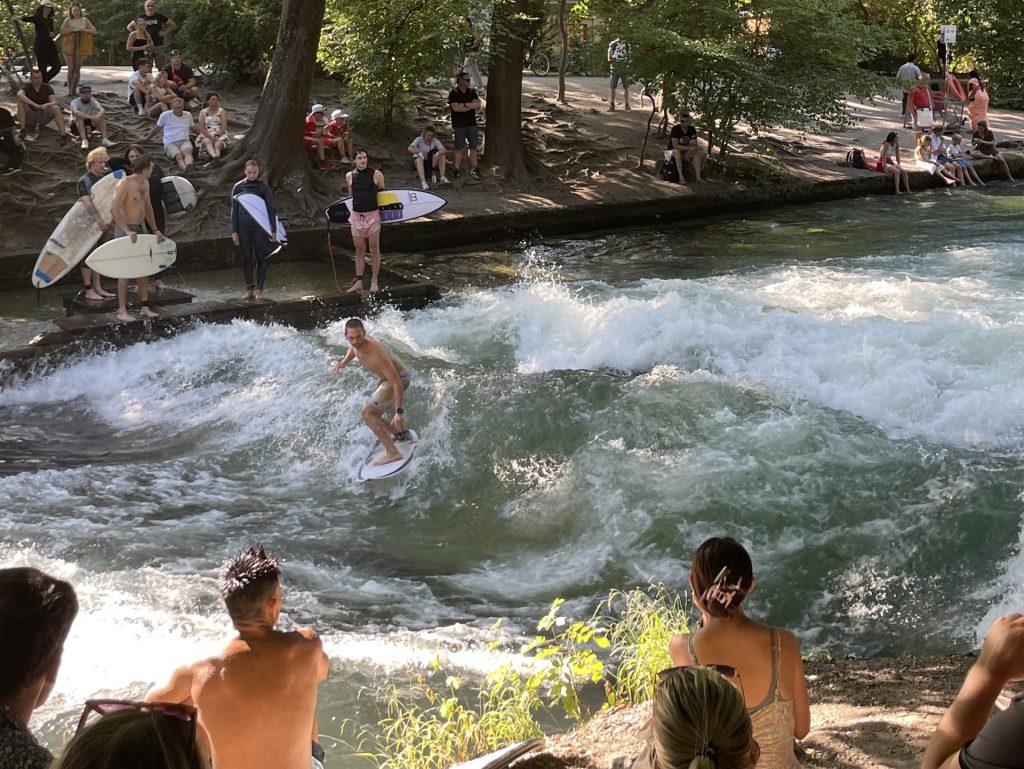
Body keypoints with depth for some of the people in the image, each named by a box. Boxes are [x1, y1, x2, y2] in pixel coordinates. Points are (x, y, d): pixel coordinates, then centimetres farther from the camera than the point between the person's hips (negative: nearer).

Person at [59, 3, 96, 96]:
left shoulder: (85, 20, 9)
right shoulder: (68, 20, 5)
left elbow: (94, 31, 5)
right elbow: (62, 31, -5)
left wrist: (84, 30, -10)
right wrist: (72, 30, -16)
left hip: (81, 47, 1)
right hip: (70, 47, -1)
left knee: (77, 69, 1)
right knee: (71, 68, -8)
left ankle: (74, 89, 9)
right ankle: (69, 89, -2)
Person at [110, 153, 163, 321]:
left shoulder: (145, 183, 9)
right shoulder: (125, 183, -17)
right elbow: (114, 209, -24)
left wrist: (155, 230, 14)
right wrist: (127, 230, -29)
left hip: (141, 229, 8)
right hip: (125, 230, -8)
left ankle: (144, 307, 17)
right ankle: (122, 311, -2)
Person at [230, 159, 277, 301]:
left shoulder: (264, 187, -1)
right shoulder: (238, 187, 3)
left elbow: (271, 209, 2)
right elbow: (234, 210, 6)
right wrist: (234, 231, 1)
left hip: (260, 226, -1)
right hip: (244, 227, 1)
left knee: (261, 258, -1)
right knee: (247, 258, 5)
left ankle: (259, 289, 6)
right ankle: (249, 289, 14)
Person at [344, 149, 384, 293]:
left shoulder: (376, 174, -4)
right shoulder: (349, 176, 4)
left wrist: (384, 211, -1)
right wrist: (349, 212, 15)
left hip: (373, 215, -2)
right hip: (356, 216, 2)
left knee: (374, 249, 2)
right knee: (359, 250, 7)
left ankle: (374, 281, 9)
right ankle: (358, 282, 11)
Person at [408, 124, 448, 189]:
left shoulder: (434, 141, -6)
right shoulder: (419, 140, -14)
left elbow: (443, 150, -18)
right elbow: (410, 148, -30)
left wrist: (437, 154, -39)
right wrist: (420, 152, -40)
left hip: (430, 160, 3)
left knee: (442, 156, -18)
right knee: (419, 160, -38)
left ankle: (442, 177, -21)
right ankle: (423, 182, -51)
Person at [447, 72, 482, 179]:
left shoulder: (472, 92, 8)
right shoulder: (453, 94, -5)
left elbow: (478, 105, -4)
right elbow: (456, 108, -18)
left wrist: (464, 104, -14)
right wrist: (471, 106, -10)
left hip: (472, 124, 4)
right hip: (459, 125, -4)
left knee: (473, 147, 5)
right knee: (459, 148, -1)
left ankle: (474, 169, 10)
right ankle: (457, 169, 8)